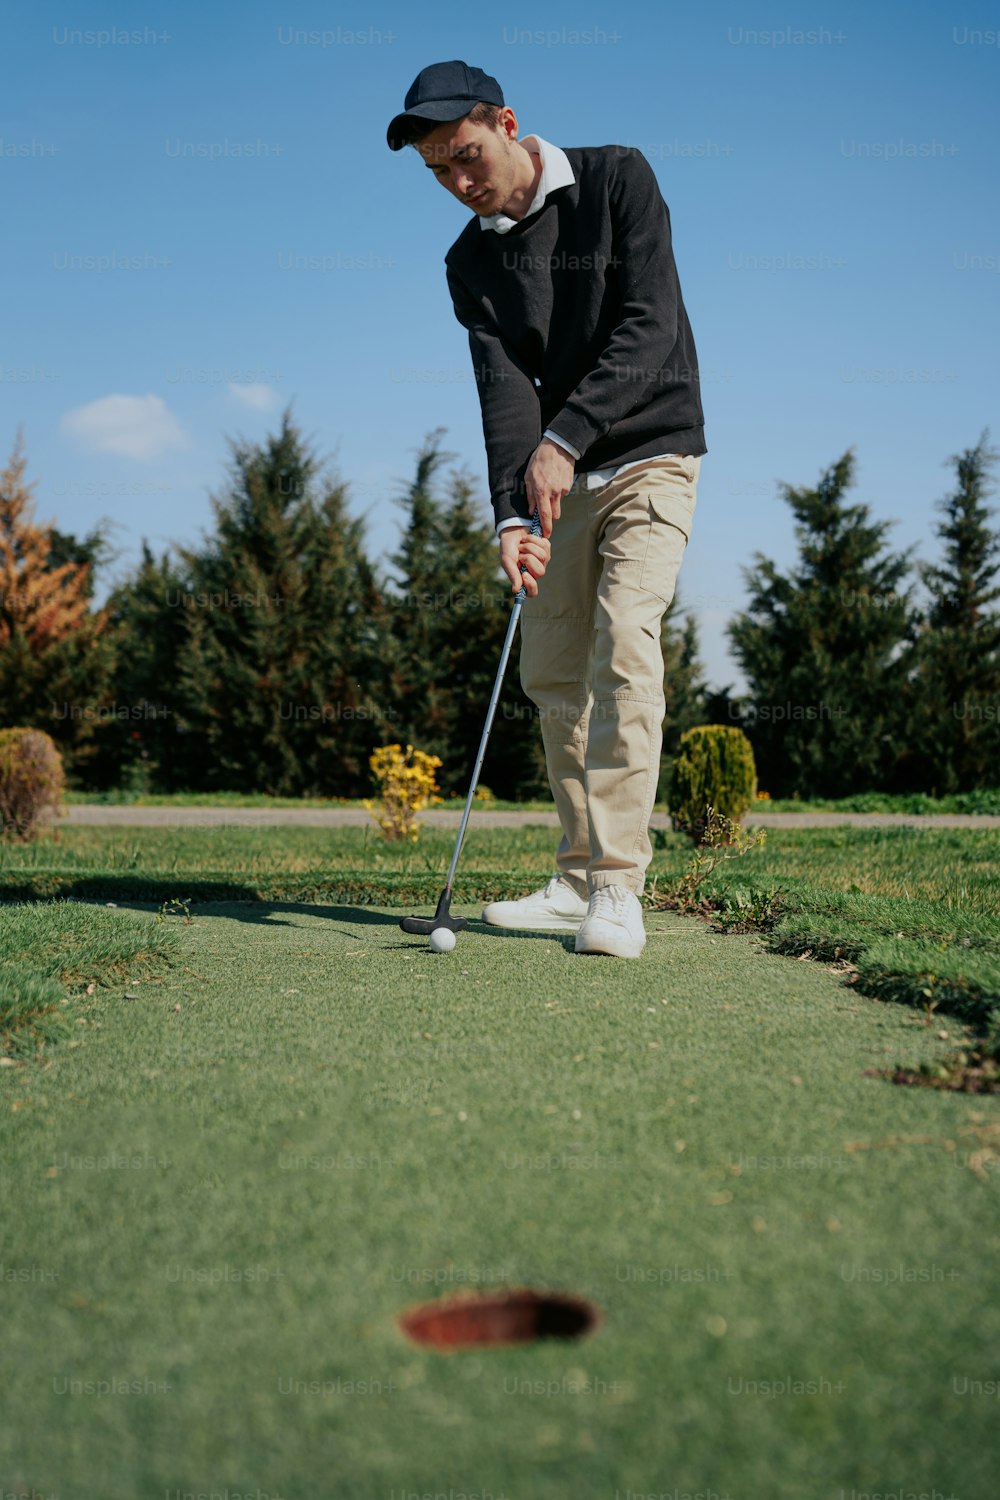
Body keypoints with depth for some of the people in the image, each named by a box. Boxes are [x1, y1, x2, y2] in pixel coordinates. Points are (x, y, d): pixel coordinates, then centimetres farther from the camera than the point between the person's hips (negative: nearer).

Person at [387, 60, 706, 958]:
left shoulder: (618, 180, -7)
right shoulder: (472, 261, 4)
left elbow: (648, 326, -17)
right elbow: (502, 386, -8)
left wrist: (564, 435, -26)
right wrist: (512, 513, -23)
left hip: (649, 457, -5)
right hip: (560, 479, 5)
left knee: (623, 648, -21)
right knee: (552, 674, 4)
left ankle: (618, 890, -20)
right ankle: (579, 882, 14)